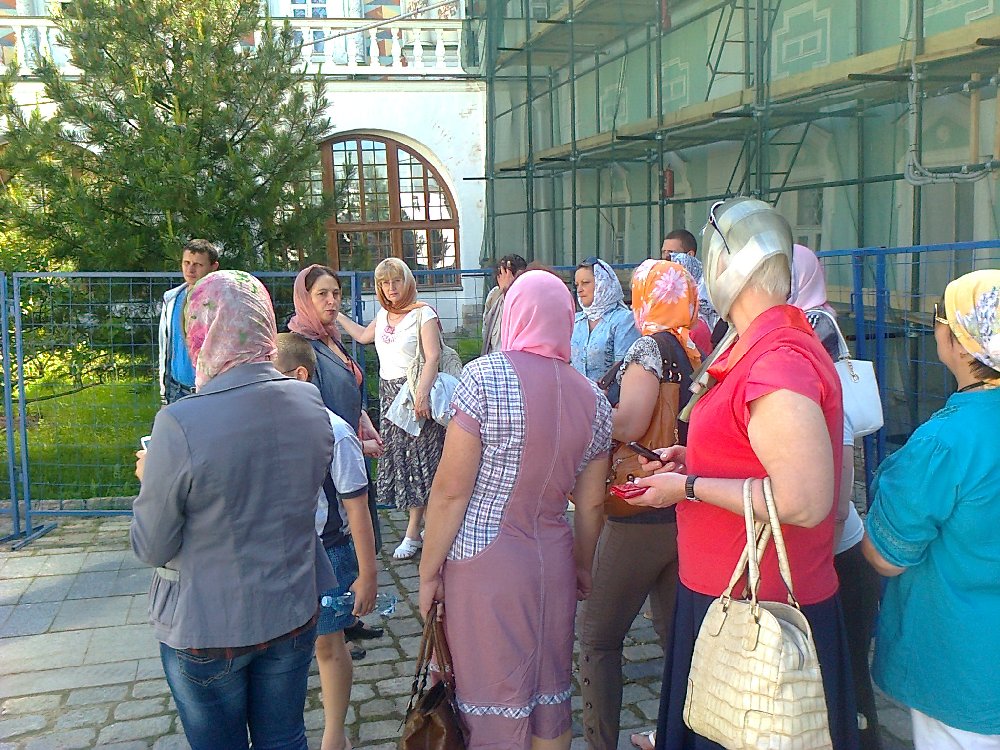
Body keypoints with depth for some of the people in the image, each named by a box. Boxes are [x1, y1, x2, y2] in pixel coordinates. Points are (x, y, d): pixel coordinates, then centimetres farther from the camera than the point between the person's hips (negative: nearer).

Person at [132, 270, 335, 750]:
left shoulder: (180, 425, -26)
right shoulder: (311, 404, -9)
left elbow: (152, 548, -15)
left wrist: (150, 479, 3)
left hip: (207, 630, -4)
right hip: (294, 615, 4)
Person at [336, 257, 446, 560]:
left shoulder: (423, 313, -9)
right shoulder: (384, 314, 14)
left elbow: (433, 357, -18)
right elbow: (363, 336, 34)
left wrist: (422, 392, -29)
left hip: (415, 391, -7)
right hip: (389, 392, 7)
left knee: (416, 458, -3)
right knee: (397, 455, 6)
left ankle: (412, 533, 4)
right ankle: (415, 530, 15)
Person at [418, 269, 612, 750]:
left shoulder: (486, 376, -13)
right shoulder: (593, 399, 3)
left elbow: (451, 489, -14)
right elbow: (591, 502, 9)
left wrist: (428, 571, -4)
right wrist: (583, 567, 24)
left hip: (485, 565, -4)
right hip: (553, 563, 5)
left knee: (495, 709, 9)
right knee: (550, 700, 19)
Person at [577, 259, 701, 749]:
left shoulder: (651, 346, -14)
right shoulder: (697, 352, 9)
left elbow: (628, 424, -25)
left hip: (641, 518, -8)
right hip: (687, 515, 8)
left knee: (599, 635, 3)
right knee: (676, 633, 19)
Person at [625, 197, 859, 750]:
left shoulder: (779, 362, -25)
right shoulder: (770, 344, 10)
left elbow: (803, 501, -30)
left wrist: (689, 487, -21)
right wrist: (695, 459, 8)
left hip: (758, 613, -10)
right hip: (729, 591, 10)